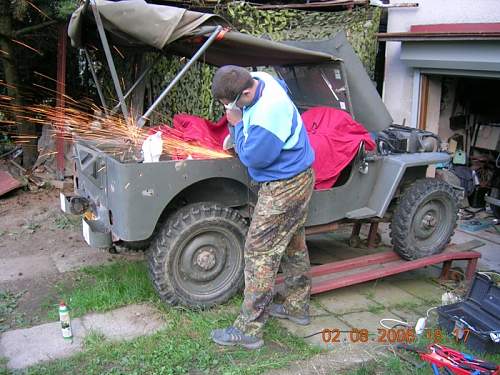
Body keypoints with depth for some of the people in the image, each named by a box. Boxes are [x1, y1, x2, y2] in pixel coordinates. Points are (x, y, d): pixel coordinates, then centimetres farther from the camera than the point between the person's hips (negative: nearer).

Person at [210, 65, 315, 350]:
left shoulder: (267, 117, -33)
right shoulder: (259, 79, -4)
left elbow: (252, 158, -22)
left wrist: (237, 124, -11)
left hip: (283, 188, -10)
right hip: (298, 179, 10)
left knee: (260, 254, -6)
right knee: (294, 244, 20)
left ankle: (249, 331, 3)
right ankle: (298, 307, 37)